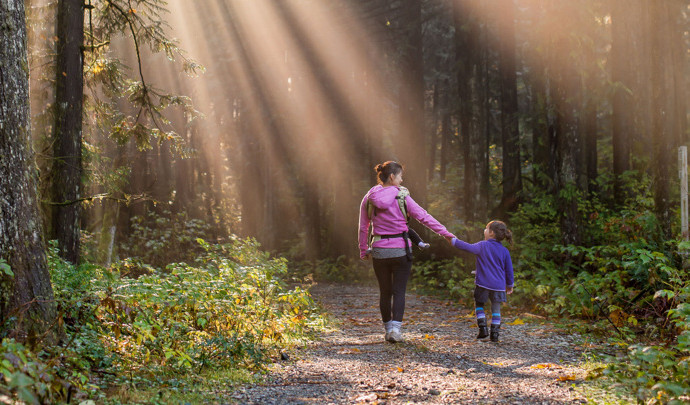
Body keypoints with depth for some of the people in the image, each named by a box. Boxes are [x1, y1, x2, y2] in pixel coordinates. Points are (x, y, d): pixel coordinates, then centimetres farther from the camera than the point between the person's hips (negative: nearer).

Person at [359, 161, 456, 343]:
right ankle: (395, 329, -10)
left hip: (379, 251, 3)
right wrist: (445, 233, -4)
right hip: (401, 250, -3)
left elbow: (363, 228, 7)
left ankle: (388, 329, 20)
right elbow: (423, 217, -8)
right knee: (399, 291, 3)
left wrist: (363, 251, 18)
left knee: (384, 292, 14)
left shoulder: (368, 199, 2)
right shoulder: (401, 196, -7)